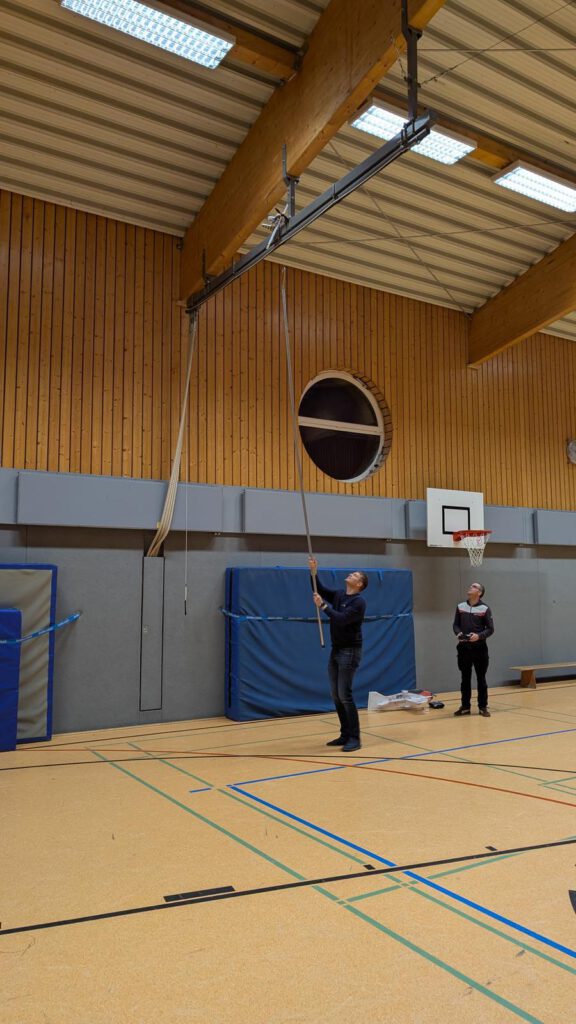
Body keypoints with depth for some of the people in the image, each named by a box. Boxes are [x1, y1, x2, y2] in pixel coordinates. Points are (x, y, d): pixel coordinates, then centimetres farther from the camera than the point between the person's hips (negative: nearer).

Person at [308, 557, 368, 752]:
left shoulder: (359, 602, -15)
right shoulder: (338, 595, 10)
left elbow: (341, 619, -25)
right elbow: (318, 591, 14)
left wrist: (323, 606, -24)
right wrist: (313, 572, 1)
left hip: (350, 651, -8)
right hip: (335, 650, 8)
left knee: (345, 695, -11)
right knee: (336, 696, 9)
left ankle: (355, 738, -3)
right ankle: (345, 735, 17)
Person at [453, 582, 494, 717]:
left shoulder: (484, 609, -4)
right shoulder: (460, 607, 6)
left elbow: (490, 629, -4)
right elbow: (456, 624, 10)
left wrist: (479, 636, -20)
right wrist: (458, 633, -11)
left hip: (479, 648, -3)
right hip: (464, 647, 3)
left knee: (481, 678, 4)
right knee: (465, 678, 9)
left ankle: (483, 707, 13)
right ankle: (465, 706, 17)